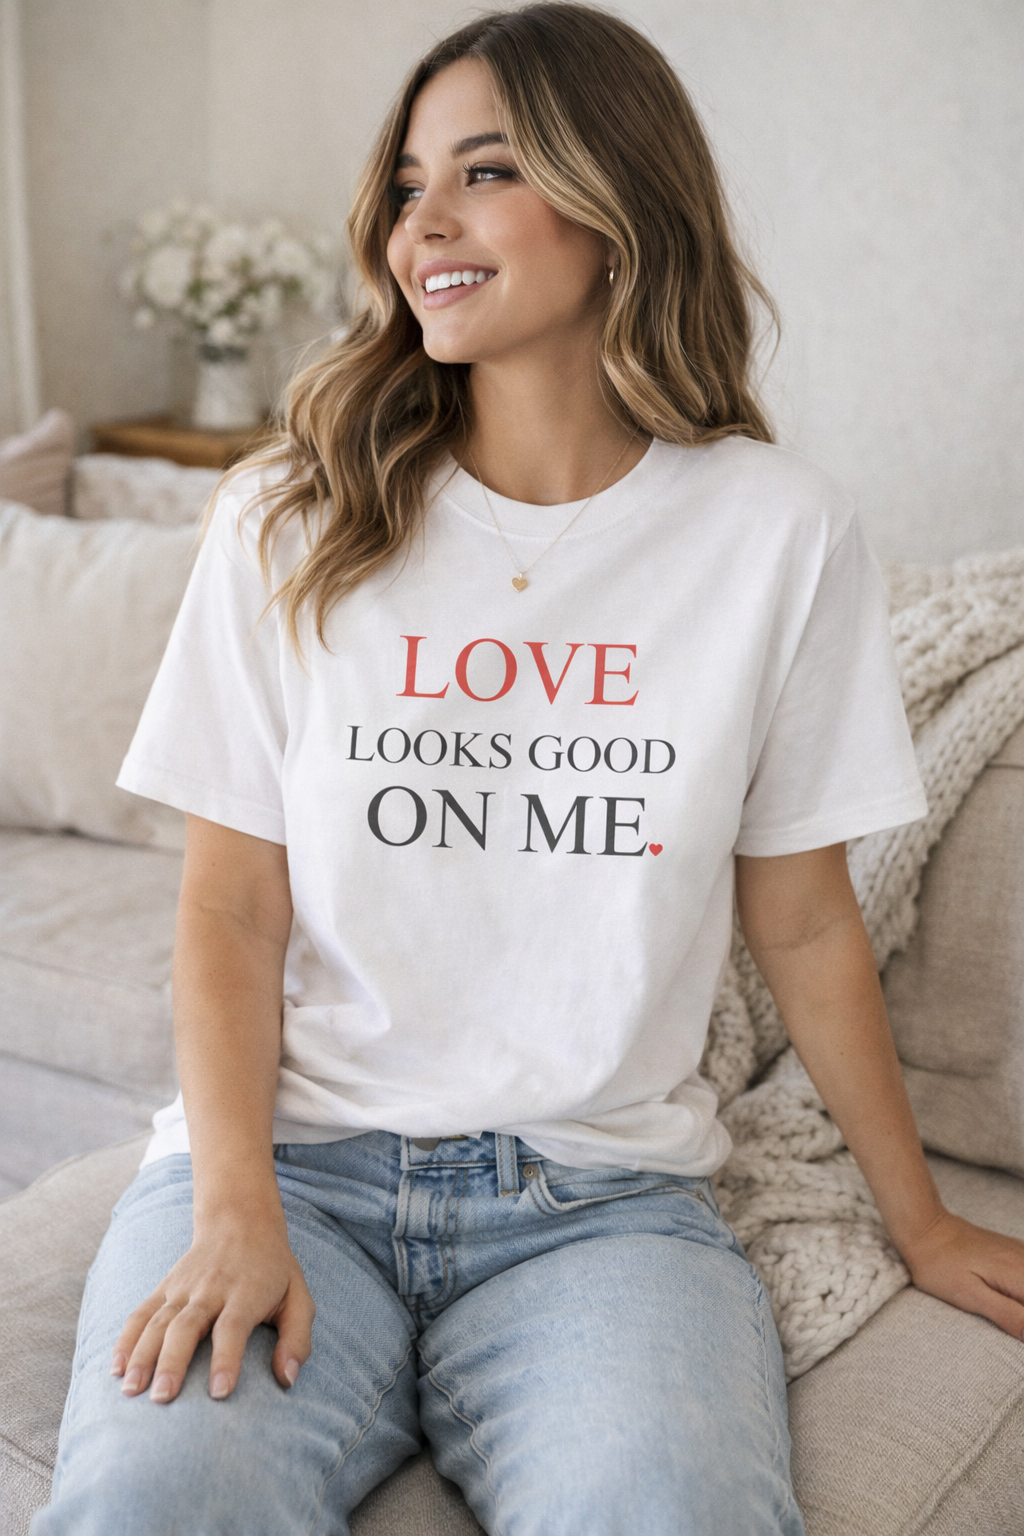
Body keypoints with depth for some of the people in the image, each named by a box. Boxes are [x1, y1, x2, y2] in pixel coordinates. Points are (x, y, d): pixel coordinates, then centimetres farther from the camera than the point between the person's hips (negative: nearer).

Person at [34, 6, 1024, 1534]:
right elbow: (232, 909, 1)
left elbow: (806, 922, 8)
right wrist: (236, 1209, -13)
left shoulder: (778, 531, 0)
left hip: (601, 1193, 0)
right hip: (295, 1155, 1)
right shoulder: (293, 523, 2)